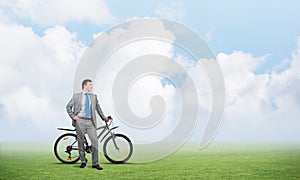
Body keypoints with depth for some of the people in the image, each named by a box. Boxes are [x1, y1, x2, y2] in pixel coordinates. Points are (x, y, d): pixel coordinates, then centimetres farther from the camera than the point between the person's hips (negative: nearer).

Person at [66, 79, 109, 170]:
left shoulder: (94, 96, 13)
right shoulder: (76, 96, 4)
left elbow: (98, 108, 23)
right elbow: (68, 106, 9)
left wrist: (104, 117, 28)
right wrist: (73, 116, -2)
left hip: (90, 122, 2)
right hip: (80, 121, -2)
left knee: (95, 141, -9)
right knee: (80, 142, 4)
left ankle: (95, 163, -4)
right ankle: (83, 161, 20)